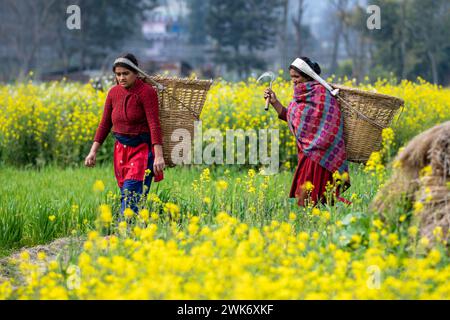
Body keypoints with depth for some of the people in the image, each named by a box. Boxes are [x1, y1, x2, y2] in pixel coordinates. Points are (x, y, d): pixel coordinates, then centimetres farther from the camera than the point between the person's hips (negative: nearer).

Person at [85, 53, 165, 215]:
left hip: (142, 149, -6)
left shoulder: (146, 92, -12)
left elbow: (154, 124, -18)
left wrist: (159, 156, -26)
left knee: (130, 194, -16)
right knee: (126, 192, 5)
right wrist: (93, 151, 5)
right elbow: (105, 124, 12)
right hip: (121, 150, 6)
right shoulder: (113, 93, 6)